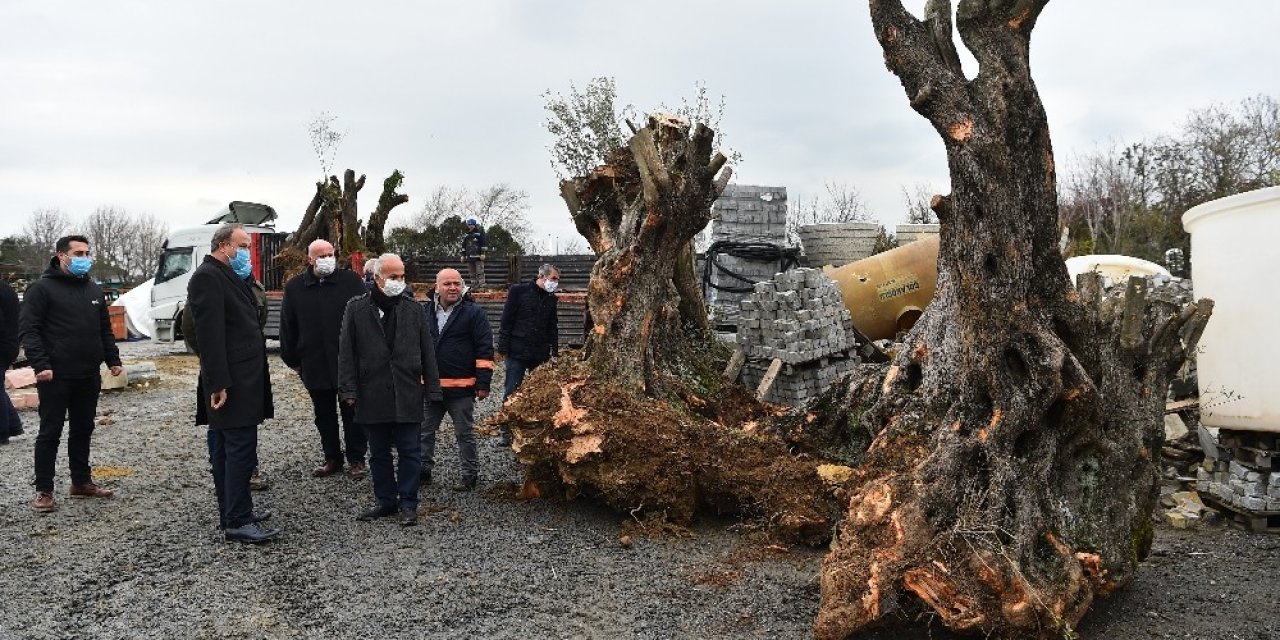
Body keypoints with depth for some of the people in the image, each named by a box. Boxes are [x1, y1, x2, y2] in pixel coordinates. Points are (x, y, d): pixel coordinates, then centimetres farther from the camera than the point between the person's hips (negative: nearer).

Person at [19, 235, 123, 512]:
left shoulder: (93, 290, 14)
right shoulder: (42, 288, -6)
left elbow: (105, 330, 21)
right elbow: (28, 330, -12)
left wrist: (112, 359, 11)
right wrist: (41, 364, -22)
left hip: (88, 376, 6)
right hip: (55, 376, -6)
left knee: (83, 430, 13)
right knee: (50, 432, 0)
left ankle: (81, 482, 24)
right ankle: (43, 491, 7)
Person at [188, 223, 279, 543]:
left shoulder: (230, 277, 19)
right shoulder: (207, 277, -13)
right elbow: (209, 334, -20)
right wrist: (219, 383, -23)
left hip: (241, 380, 10)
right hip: (231, 382, -10)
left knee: (227, 450, 15)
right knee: (241, 449, -9)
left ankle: (233, 512, 23)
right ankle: (238, 522, -4)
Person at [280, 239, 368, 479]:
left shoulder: (351, 281, -2)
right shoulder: (294, 287, 4)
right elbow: (287, 326, 8)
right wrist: (293, 360, 7)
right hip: (314, 365, 3)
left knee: (352, 412, 5)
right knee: (324, 415, 13)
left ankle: (356, 459, 16)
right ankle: (332, 458, 25)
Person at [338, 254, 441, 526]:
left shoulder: (412, 310, 5)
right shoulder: (357, 308, 2)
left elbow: (427, 352, 7)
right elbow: (346, 352, 1)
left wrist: (432, 389, 3)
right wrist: (349, 390, -5)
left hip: (408, 396, 0)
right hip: (372, 396, 0)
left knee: (409, 452, 3)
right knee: (379, 453, 12)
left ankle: (408, 504, 13)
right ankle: (386, 501, 25)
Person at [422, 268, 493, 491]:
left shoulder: (474, 313, -6)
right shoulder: (425, 312, 7)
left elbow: (484, 349, -8)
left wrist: (483, 383, -13)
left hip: (461, 387, -4)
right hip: (429, 385, 4)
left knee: (465, 434, 6)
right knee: (425, 432, 13)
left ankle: (470, 476, 17)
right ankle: (424, 471, 27)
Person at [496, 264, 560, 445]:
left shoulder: (551, 298, 13)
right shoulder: (519, 291, -3)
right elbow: (506, 320, -5)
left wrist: (555, 351, 13)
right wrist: (503, 346, -10)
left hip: (541, 354, 5)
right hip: (517, 352, -5)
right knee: (511, 392, -1)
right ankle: (507, 433, 6)